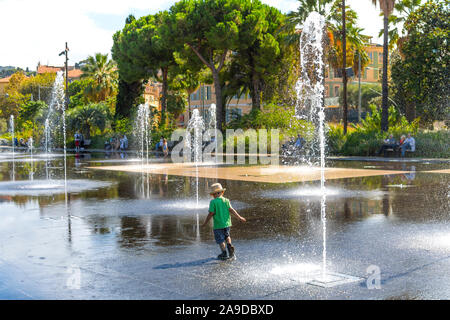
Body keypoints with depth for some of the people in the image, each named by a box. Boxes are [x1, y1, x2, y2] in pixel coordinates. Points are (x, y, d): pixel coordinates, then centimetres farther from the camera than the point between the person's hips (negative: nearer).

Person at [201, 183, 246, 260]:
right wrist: (239, 217, -1)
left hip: (218, 225, -5)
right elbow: (231, 210, -6)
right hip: (227, 223, 5)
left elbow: (211, 214, -13)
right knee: (227, 236, 27)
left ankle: (224, 254, 13)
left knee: (220, 240, 9)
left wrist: (205, 223, -4)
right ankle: (230, 246, 10)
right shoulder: (226, 200, -1)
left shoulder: (213, 202, -12)